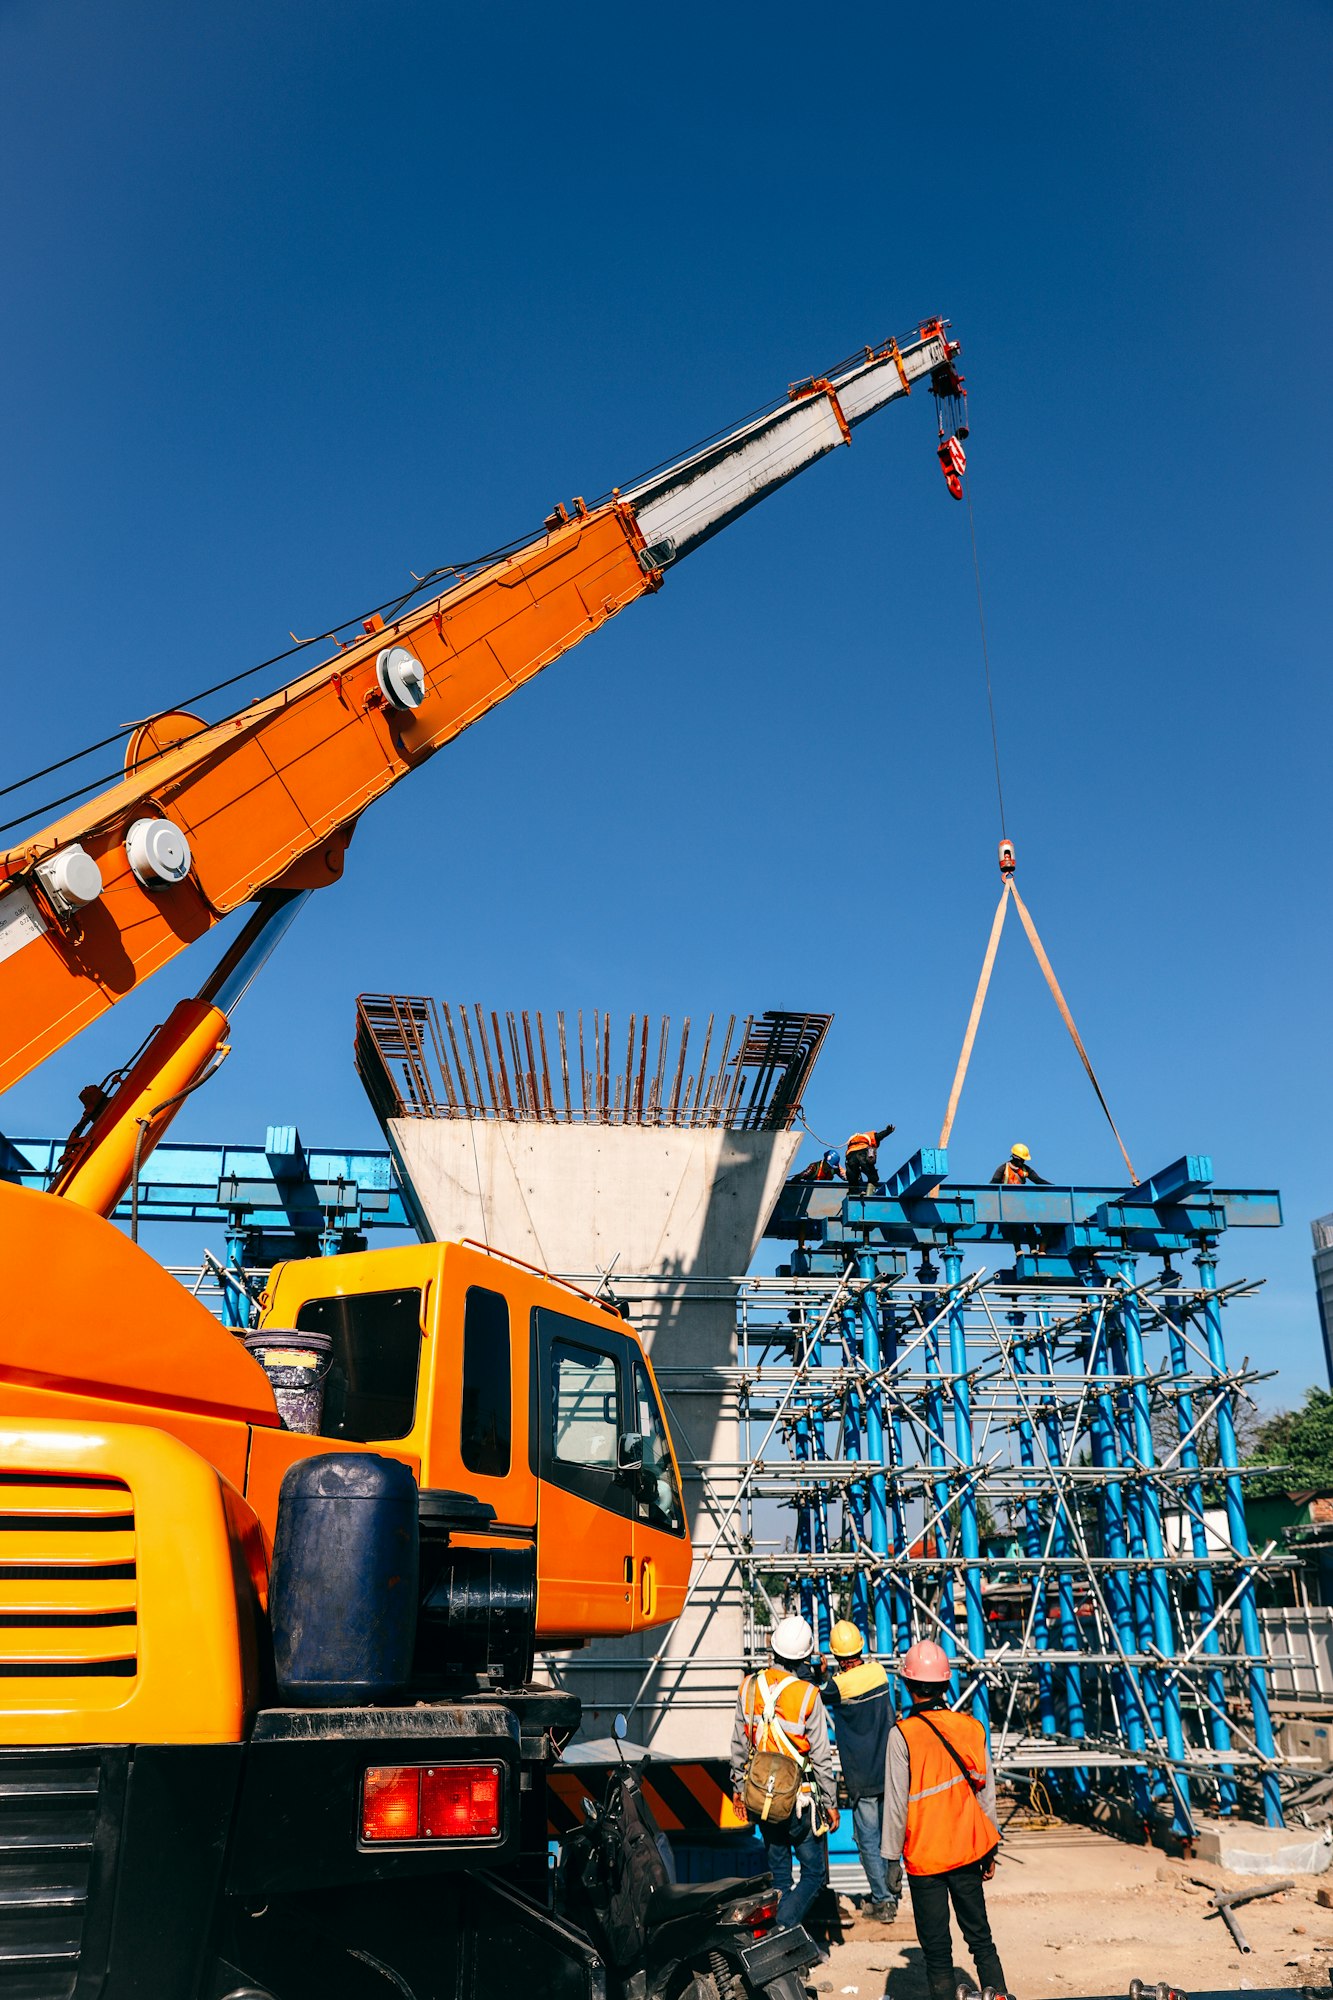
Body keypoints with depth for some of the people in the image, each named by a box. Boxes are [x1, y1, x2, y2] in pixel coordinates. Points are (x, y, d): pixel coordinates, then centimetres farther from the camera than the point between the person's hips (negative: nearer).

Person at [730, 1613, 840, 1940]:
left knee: (778, 1873, 18)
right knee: (814, 1874, 6)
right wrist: (830, 1803, -1)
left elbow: (739, 1744, 5)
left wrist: (738, 1788, 17)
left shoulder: (749, 1686, -4)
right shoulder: (808, 1695, -18)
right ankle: (783, 1927, -11)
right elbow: (821, 1756, -12)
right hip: (800, 1799, -5)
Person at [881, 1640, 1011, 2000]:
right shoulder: (971, 1727, -2)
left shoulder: (903, 1734, -14)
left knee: (937, 1951, 7)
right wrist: (990, 1850, 18)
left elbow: (897, 1804, -11)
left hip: (925, 1859, -4)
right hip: (968, 1851, 4)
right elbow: (986, 1794, 6)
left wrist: (892, 1859, -2)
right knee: (981, 1939, 17)